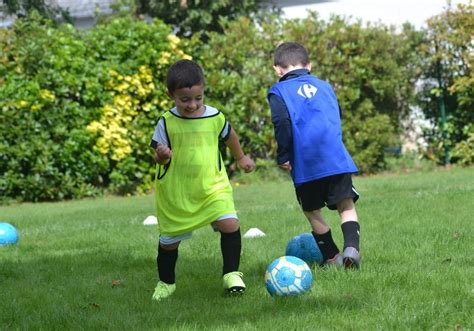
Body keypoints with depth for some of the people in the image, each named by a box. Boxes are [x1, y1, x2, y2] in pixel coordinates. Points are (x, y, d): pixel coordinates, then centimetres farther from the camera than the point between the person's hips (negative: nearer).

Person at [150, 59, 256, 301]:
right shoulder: (167, 123, -10)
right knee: (170, 240, 10)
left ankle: (231, 273, -7)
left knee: (229, 223, -21)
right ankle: (166, 282, 34)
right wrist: (162, 156, -29)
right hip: (175, 192, 0)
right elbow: (159, 157, -5)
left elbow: (229, 136, 16)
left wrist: (241, 158, 31)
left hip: (212, 186, 1)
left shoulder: (215, 117, -5)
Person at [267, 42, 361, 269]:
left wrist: (283, 157, -4)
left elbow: (282, 122, -10)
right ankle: (351, 246, -18)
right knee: (347, 205, 6)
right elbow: (337, 118, 20)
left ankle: (332, 257, 17)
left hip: (305, 164, -3)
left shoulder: (279, 91, 4)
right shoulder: (324, 86, 19)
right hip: (337, 158, 3)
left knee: (313, 212, 14)